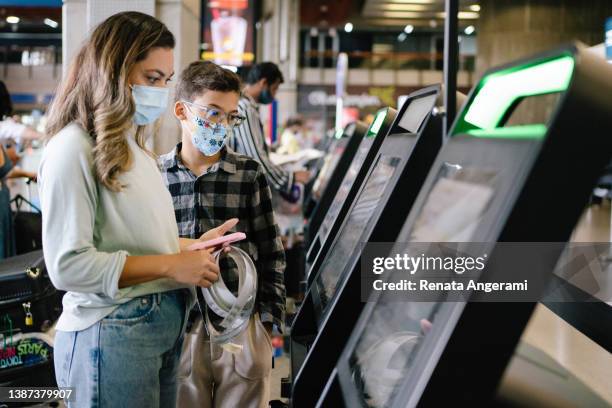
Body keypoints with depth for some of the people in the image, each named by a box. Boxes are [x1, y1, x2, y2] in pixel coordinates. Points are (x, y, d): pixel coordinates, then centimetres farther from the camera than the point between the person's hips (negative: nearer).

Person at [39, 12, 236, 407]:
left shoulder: (132, 145, 14)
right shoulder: (73, 149, -15)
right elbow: (67, 265, -20)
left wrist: (190, 247, 4)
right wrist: (171, 266, -19)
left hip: (165, 325, 8)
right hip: (111, 334, -8)